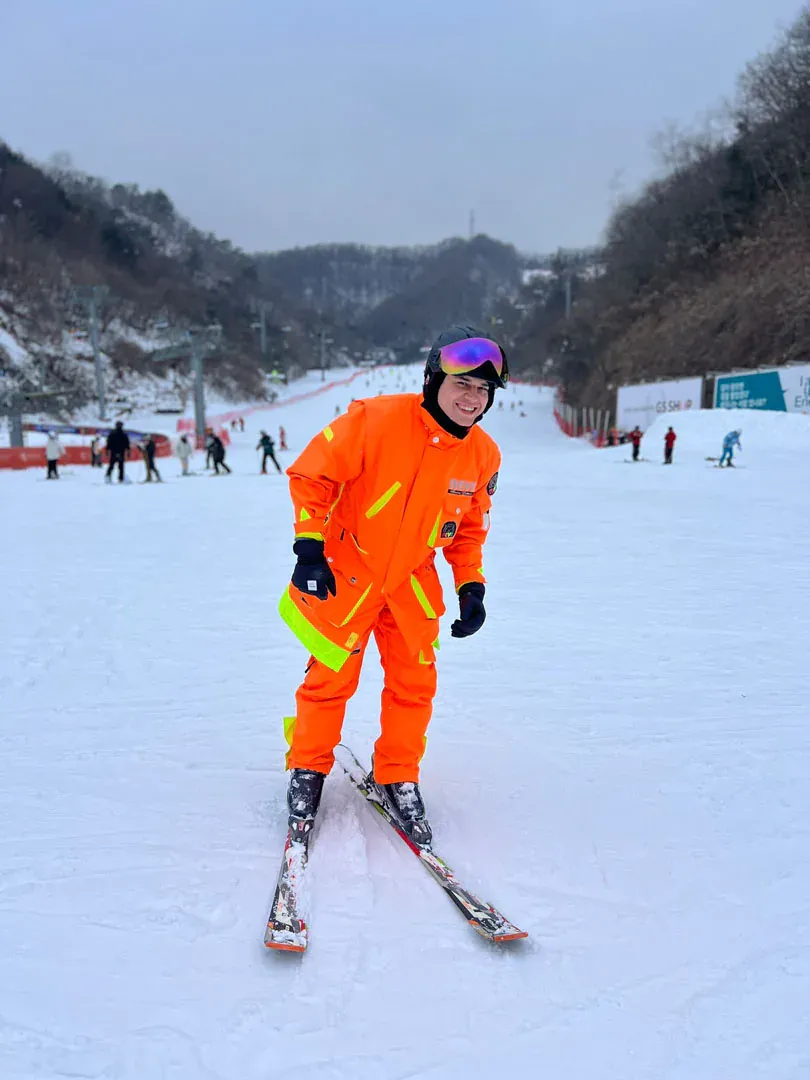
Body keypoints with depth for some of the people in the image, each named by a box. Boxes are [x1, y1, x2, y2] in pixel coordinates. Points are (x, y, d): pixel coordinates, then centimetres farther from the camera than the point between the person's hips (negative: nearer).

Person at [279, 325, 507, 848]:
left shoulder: (483, 455, -6)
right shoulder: (377, 419, -23)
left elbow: (470, 527, 9)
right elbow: (311, 475, -16)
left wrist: (472, 588, 0)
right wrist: (308, 547, -22)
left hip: (413, 581, 4)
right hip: (346, 572, -4)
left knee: (415, 684, 6)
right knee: (331, 679, 5)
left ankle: (397, 778, 28)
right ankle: (309, 769, 29)